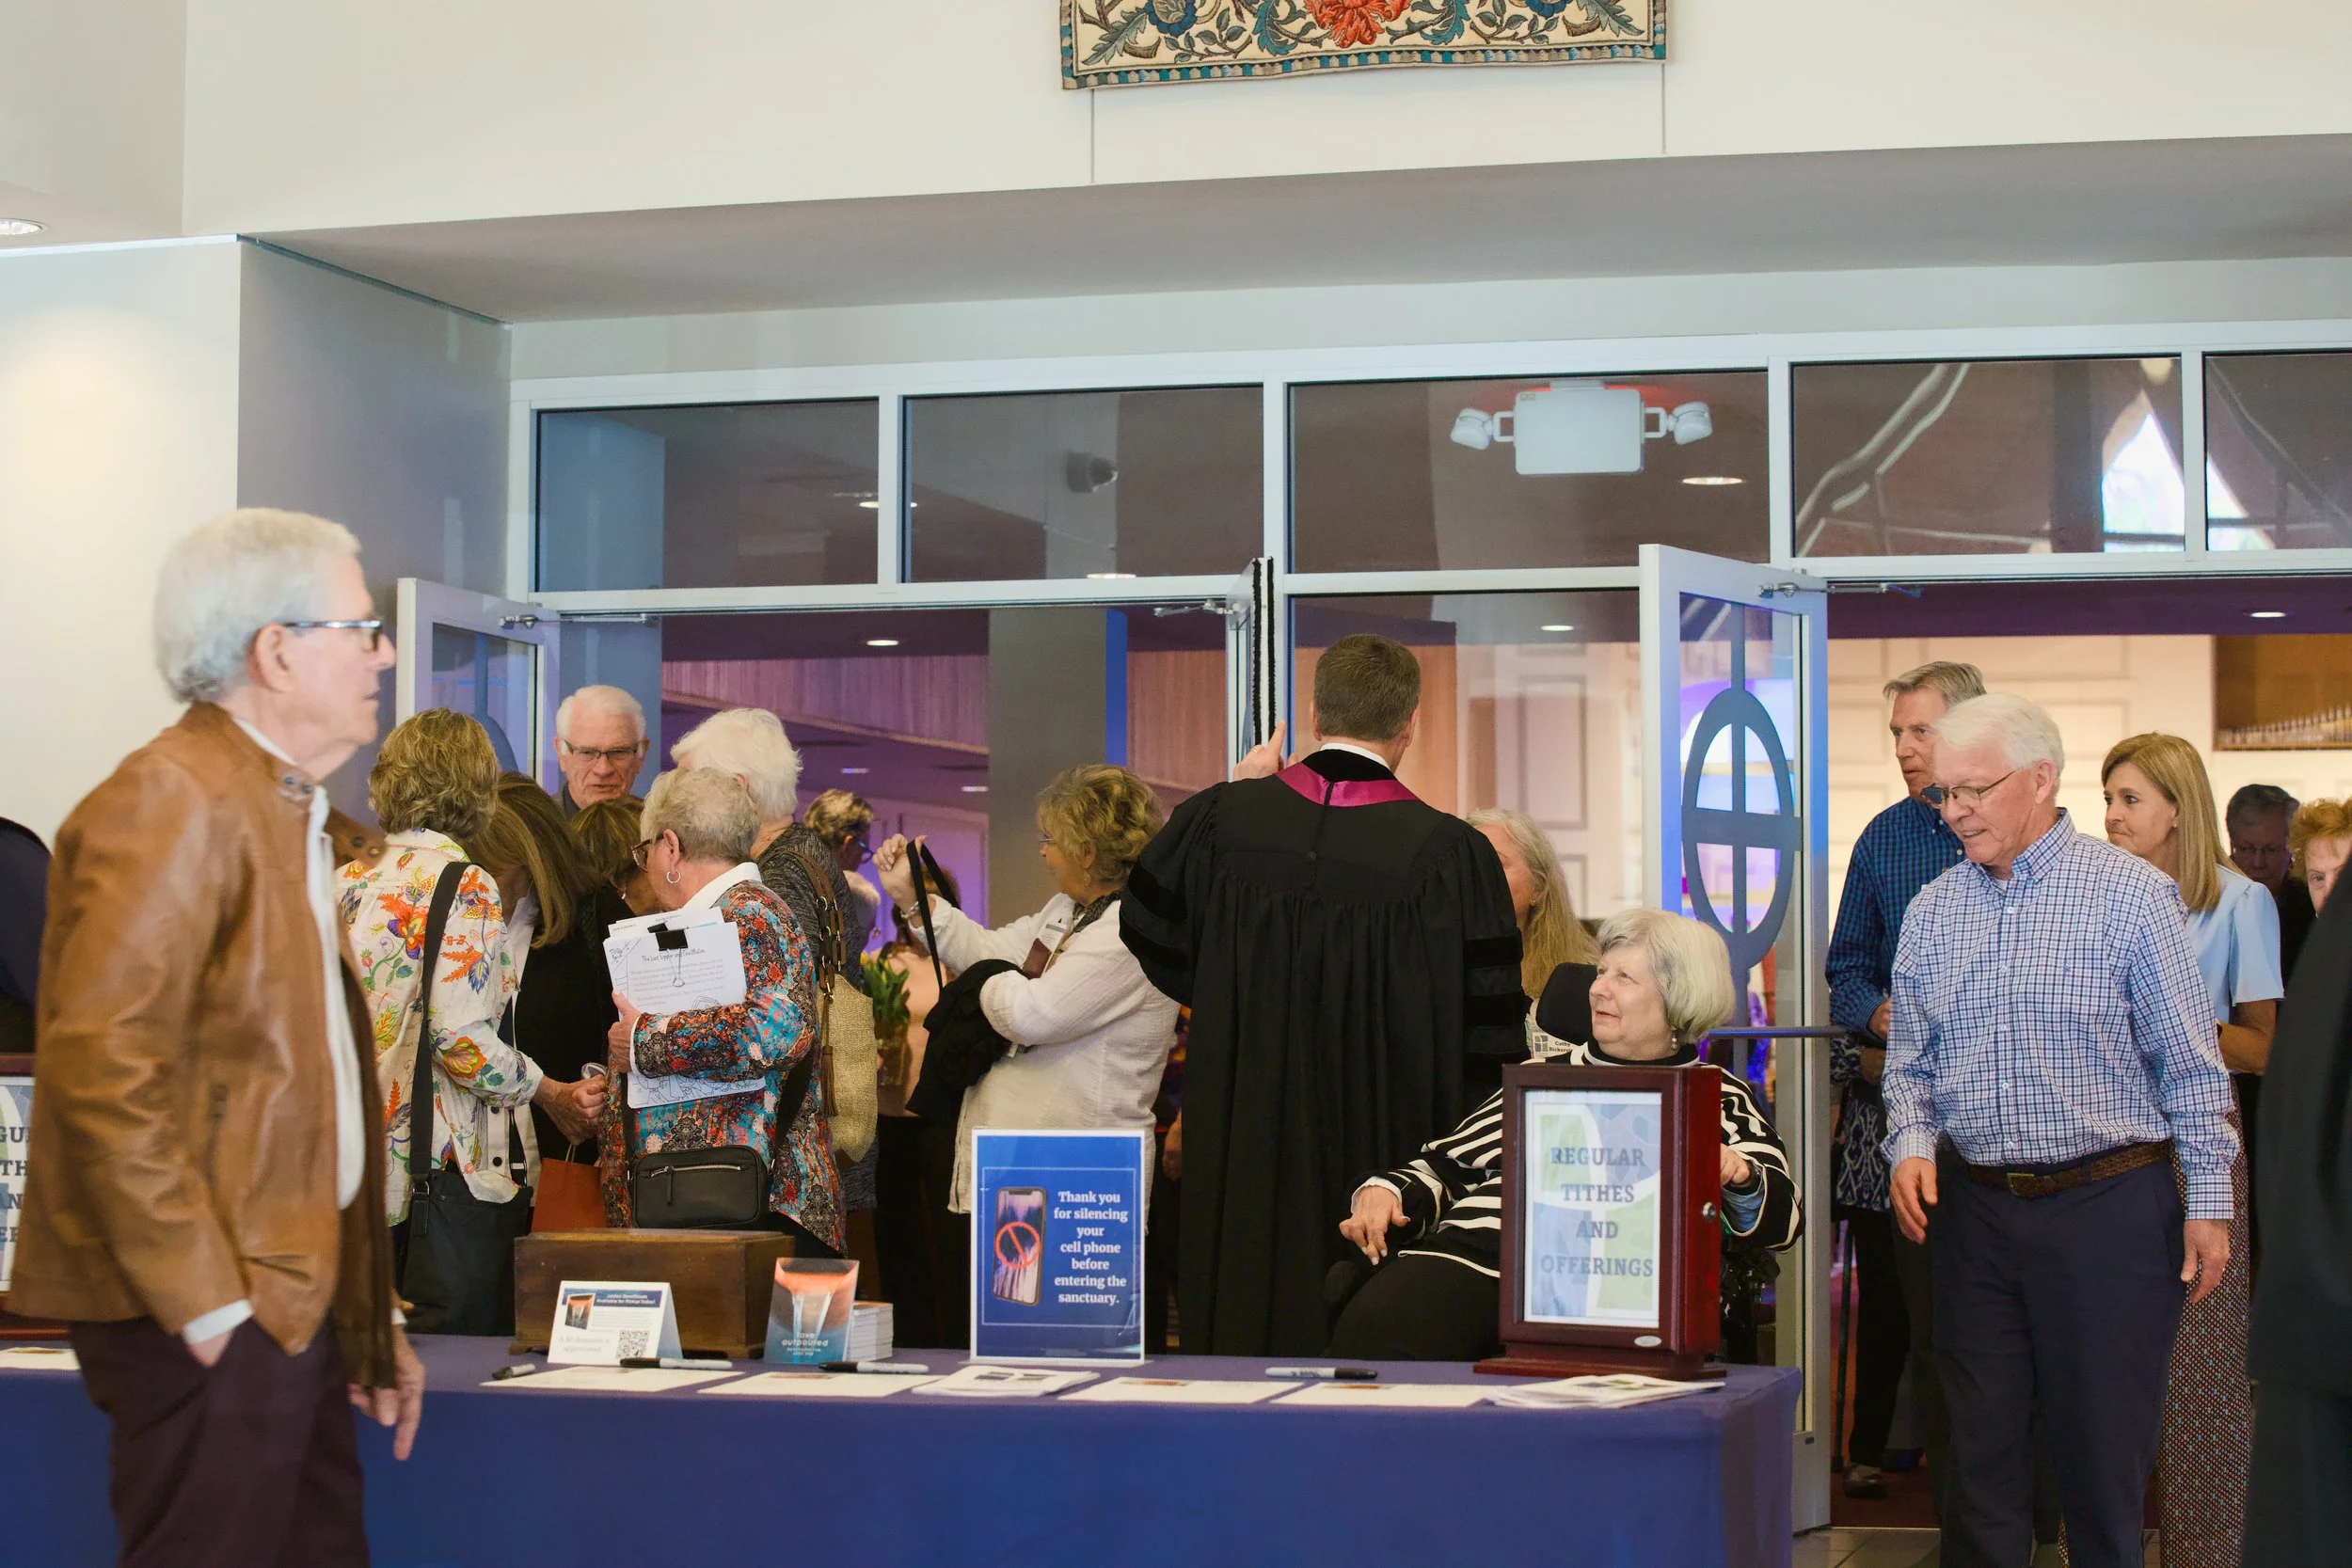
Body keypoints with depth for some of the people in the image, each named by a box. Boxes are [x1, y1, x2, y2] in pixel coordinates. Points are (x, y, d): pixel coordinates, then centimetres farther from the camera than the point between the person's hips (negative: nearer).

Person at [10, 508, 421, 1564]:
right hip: (215, 1314, -10)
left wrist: (367, 1317, 20)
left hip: (289, 1293, 10)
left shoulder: (286, 809, 19)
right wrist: (209, 1303, -20)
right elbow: (103, 1068, -22)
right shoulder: (172, 801, -13)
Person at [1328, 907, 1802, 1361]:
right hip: (1474, 1251, 3)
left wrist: (1737, 1176, -15)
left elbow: (1780, 1217, 8)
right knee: (1368, 1333, -31)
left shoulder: (1717, 1096, 21)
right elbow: (1448, 1167, 28)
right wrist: (1385, 1192, 7)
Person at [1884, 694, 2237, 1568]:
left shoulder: (2131, 895, -5)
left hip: (2109, 1206, -4)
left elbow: (2190, 1065, -4)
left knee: (2103, 1450, 2)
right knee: (1980, 1443, 9)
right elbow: (1909, 1061, 14)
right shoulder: (1932, 912, 9)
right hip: (1973, 1208, 4)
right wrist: (1911, 1143, -5)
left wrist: (2208, 1202, -6)